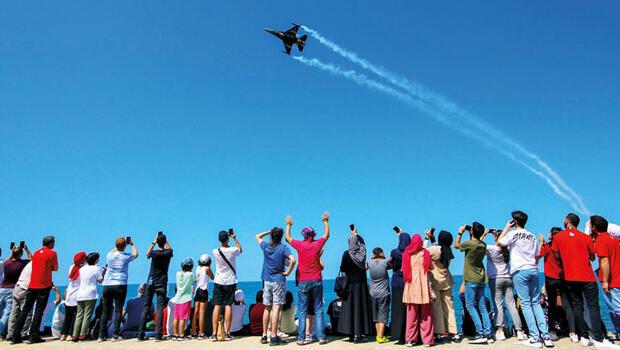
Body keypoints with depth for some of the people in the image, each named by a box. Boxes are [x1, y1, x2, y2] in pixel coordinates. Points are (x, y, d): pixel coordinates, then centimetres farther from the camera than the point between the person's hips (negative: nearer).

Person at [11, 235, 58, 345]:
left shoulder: (36, 252, 14)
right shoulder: (52, 253, -4)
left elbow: (36, 266, 21)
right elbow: (55, 268, -1)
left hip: (32, 285, 6)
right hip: (44, 286, -6)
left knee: (25, 310, 10)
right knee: (39, 311, -2)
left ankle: (16, 336, 12)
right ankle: (33, 336, -4)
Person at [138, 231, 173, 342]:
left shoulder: (154, 253, -7)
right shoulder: (168, 253, -5)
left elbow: (147, 254, 18)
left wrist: (154, 242, 19)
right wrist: (165, 240, 21)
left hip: (151, 283, 1)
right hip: (162, 284, -1)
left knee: (146, 308, 8)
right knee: (160, 308, -3)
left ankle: (141, 334, 9)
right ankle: (158, 334, -11)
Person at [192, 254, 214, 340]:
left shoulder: (198, 268, 10)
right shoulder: (207, 268, -6)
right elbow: (212, 278, 7)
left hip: (197, 291, 6)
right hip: (203, 291, -6)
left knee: (195, 312, 9)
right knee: (201, 312, -5)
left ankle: (193, 332, 13)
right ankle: (201, 334, -3)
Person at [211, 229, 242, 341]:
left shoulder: (215, 251, -9)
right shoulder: (233, 250, -12)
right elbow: (240, 249, 12)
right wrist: (235, 237, 17)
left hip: (218, 282, 1)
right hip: (230, 282, -1)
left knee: (217, 306, 3)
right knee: (228, 306, 2)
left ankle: (214, 334, 2)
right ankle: (227, 333, 5)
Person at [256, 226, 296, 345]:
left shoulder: (265, 246, 2)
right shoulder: (283, 248, -9)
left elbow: (258, 236, 23)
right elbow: (293, 260, -23)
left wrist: (269, 231, 18)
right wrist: (288, 272, -10)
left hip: (266, 281, 4)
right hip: (279, 281, -4)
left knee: (267, 308, 13)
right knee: (276, 308, -4)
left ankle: (264, 335, 19)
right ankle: (274, 337, -4)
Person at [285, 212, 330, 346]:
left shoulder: (299, 245, -4)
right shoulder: (317, 244, -3)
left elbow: (288, 238, 14)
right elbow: (327, 235, 16)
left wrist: (288, 225, 29)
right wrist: (326, 221, 28)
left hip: (303, 282, 0)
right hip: (317, 281, 1)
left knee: (302, 311, 4)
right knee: (318, 310, 7)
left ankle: (301, 338, 5)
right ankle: (321, 337, 8)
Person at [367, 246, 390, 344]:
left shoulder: (370, 262, -3)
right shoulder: (385, 262, -12)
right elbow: (390, 266, 6)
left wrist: (372, 257, 10)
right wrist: (384, 258, 8)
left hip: (373, 293, 4)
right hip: (383, 293, -4)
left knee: (375, 315, 13)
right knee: (383, 314, 0)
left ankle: (378, 335, 17)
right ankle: (380, 336, -4)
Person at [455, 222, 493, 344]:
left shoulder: (469, 243, -16)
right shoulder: (483, 245, 3)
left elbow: (456, 245, 4)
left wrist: (460, 232, 14)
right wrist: (472, 235, 19)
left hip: (471, 280, -7)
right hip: (482, 279, 7)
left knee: (470, 306, -2)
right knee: (482, 307, 9)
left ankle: (481, 334, -7)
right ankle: (488, 334, 9)